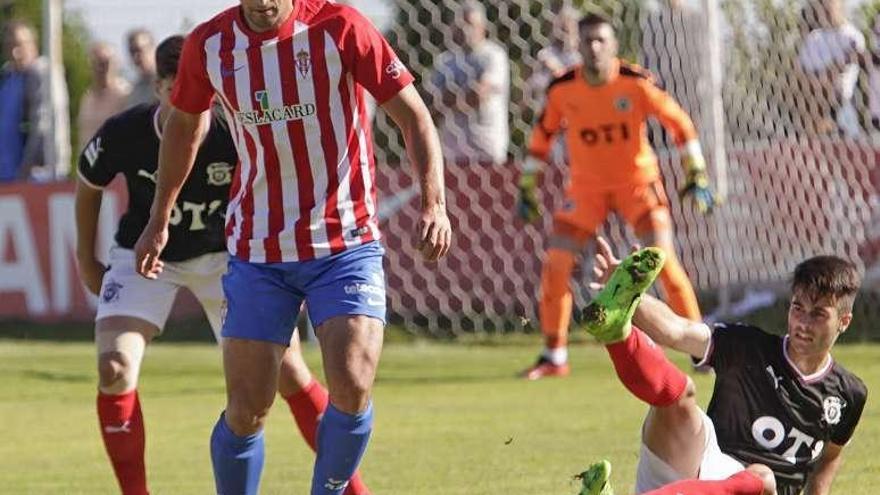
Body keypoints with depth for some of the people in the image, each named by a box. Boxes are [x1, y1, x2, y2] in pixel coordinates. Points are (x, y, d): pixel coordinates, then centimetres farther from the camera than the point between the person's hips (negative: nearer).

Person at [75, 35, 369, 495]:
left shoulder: (234, 134, -27)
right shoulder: (122, 134, -23)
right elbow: (89, 185, 0)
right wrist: (86, 258, 6)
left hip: (222, 254, 0)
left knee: (286, 367, -5)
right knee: (115, 367, -20)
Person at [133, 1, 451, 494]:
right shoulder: (209, 45, -2)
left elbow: (414, 115, -8)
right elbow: (184, 124, 18)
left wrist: (435, 203, -21)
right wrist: (160, 219, 24)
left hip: (346, 244, -2)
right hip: (257, 253, 2)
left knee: (352, 389, -18)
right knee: (247, 411, -1)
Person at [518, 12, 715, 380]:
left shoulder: (635, 83, -16)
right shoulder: (562, 89, -10)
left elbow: (678, 121, -6)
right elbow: (543, 135, 6)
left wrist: (697, 173, -8)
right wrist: (527, 187, 8)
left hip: (637, 180, -2)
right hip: (586, 186, 2)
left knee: (663, 258, -16)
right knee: (555, 264, -8)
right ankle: (554, 357, 6)